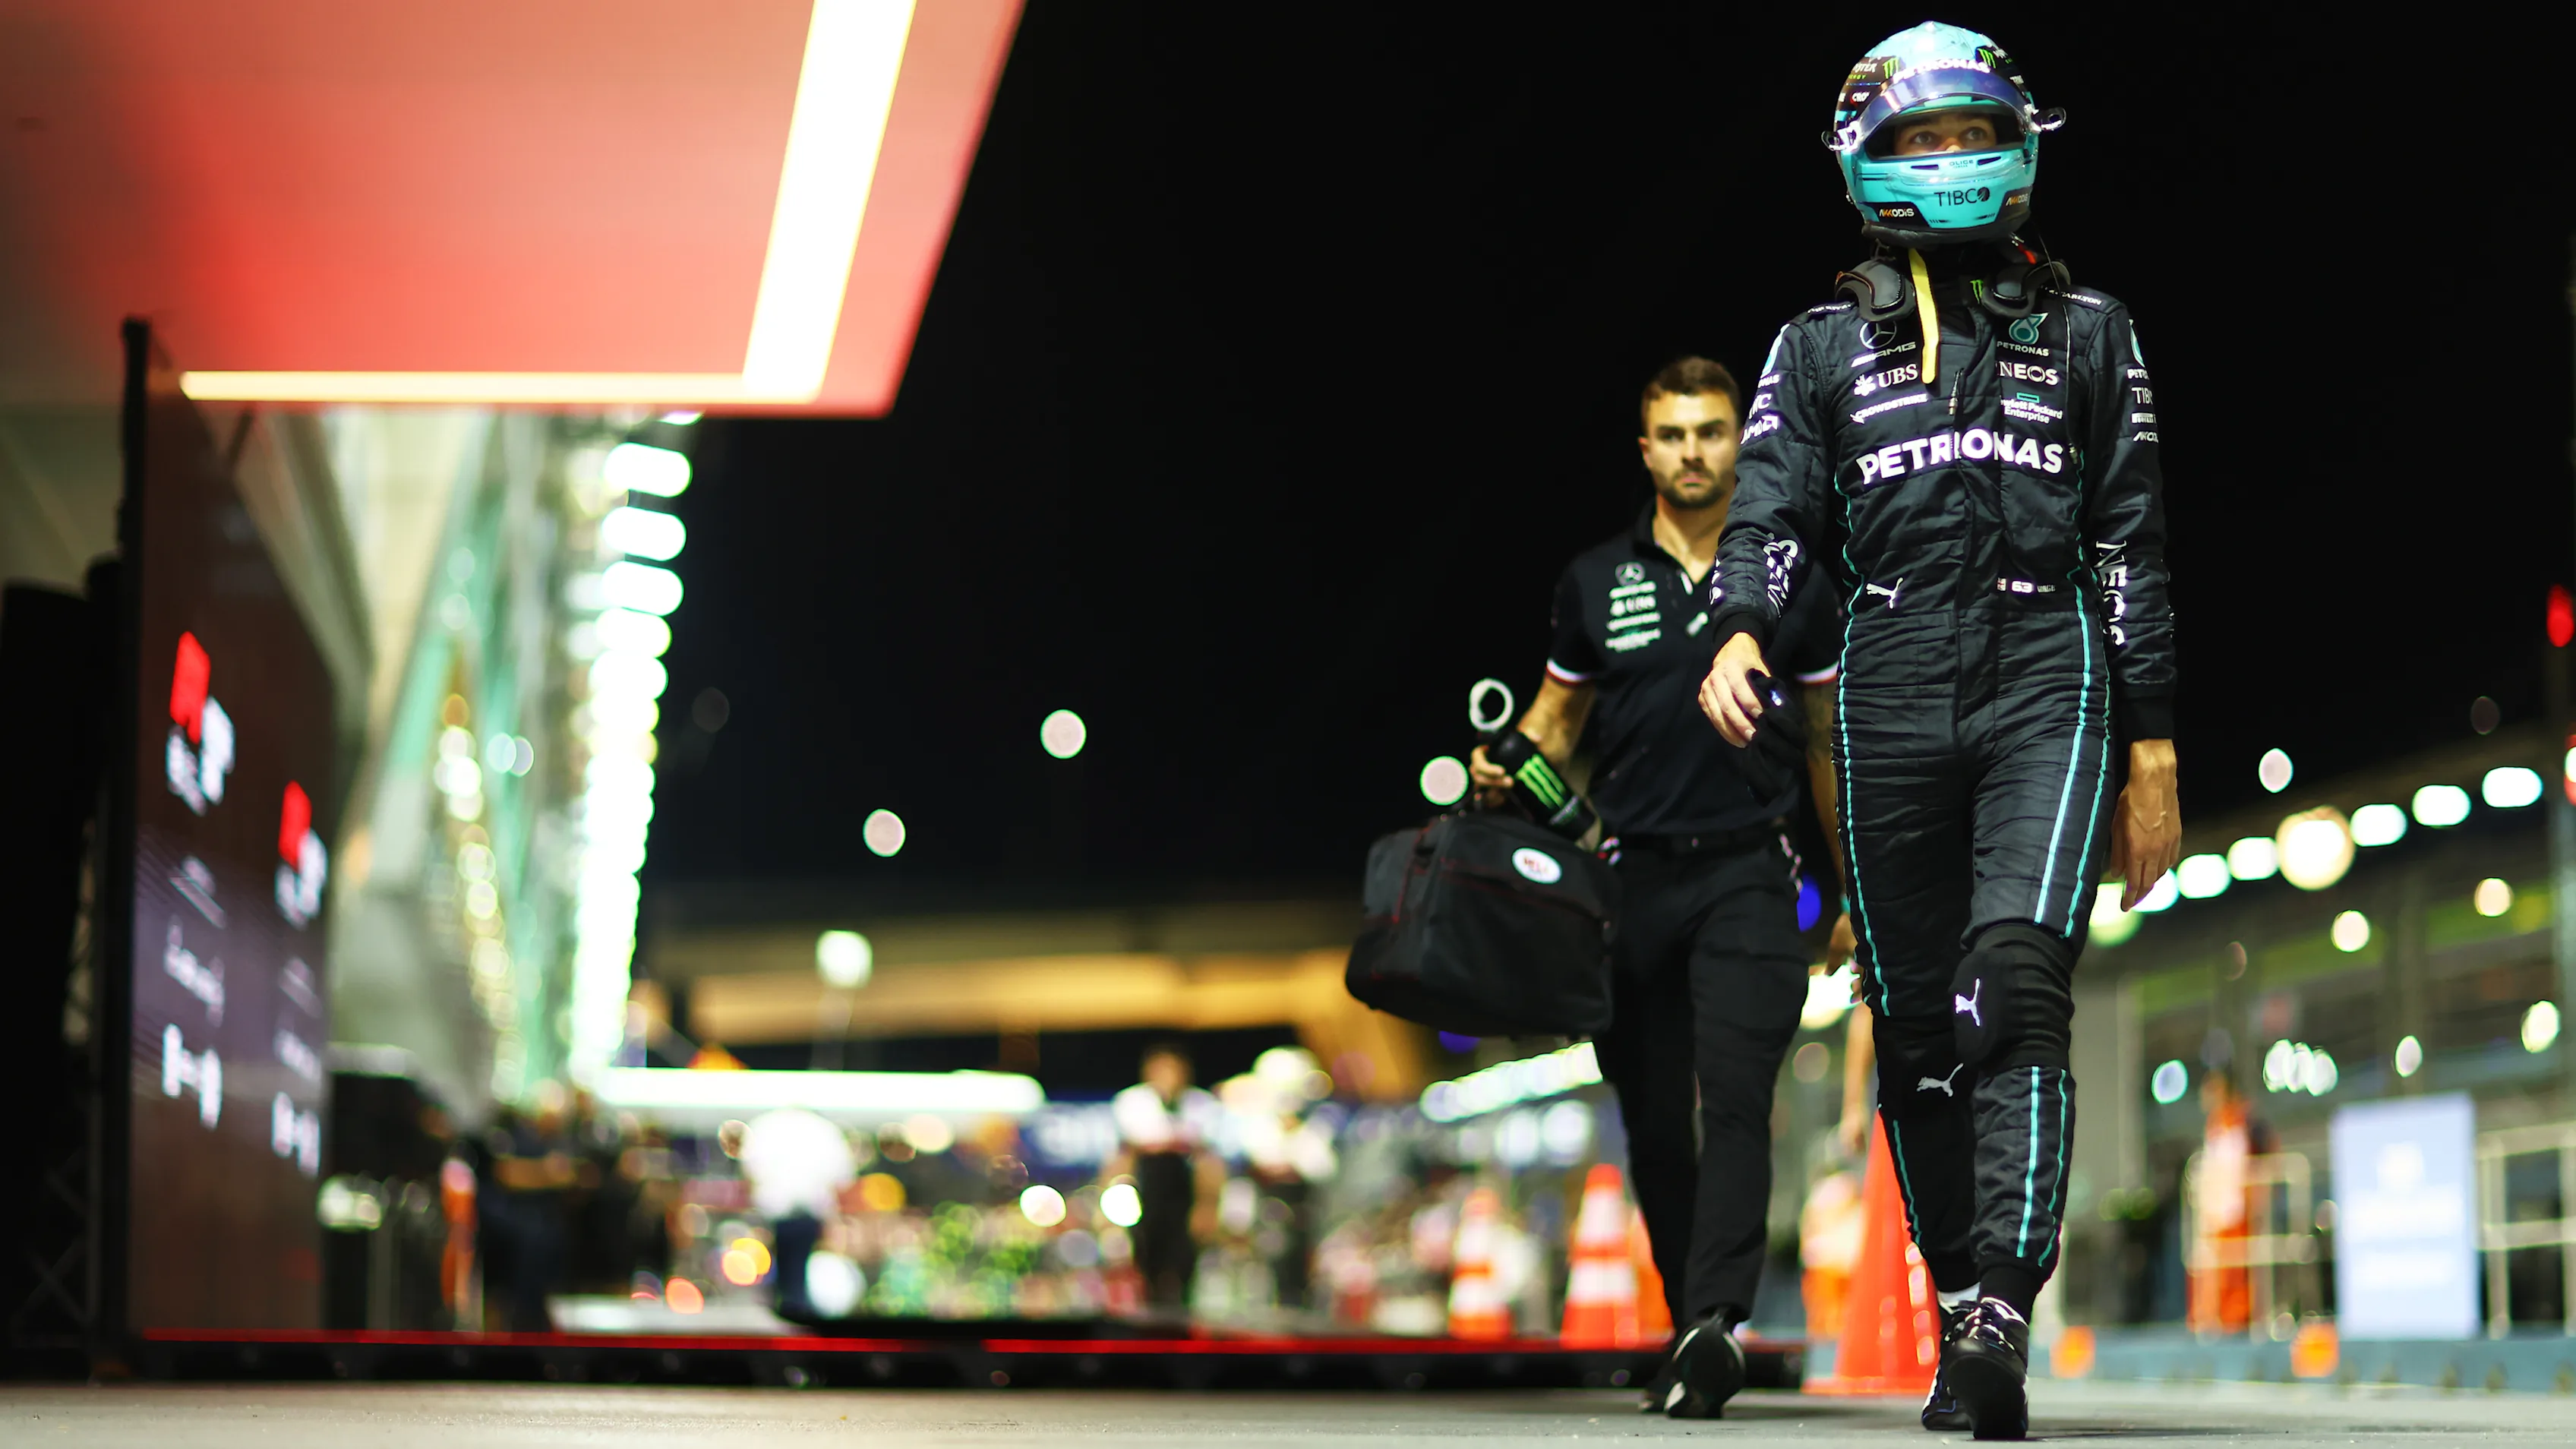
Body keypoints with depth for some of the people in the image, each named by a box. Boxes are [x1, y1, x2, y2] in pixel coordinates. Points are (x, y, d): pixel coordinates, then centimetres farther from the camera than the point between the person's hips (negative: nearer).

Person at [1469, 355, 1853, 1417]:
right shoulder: (1595, 580, 8)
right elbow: (1560, 713, 18)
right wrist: (1508, 765, -5)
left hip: (1746, 875, -2)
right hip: (1632, 877, 2)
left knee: (1734, 1093, -19)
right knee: (1653, 1121, 5)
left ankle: (1718, 1320, -29)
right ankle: (1694, 1335, 17)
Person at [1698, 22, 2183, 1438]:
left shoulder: (2085, 333, 15)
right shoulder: (1822, 348, 15)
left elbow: (2133, 546, 14)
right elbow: (1773, 510, 3)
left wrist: (2151, 746, 8)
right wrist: (1740, 631, -20)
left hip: (2047, 682, -2)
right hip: (1892, 695, 2)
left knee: (2016, 978, -22)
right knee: (1916, 1027, 3)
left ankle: (2003, 1309, -28)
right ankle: (1963, 1316, 14)